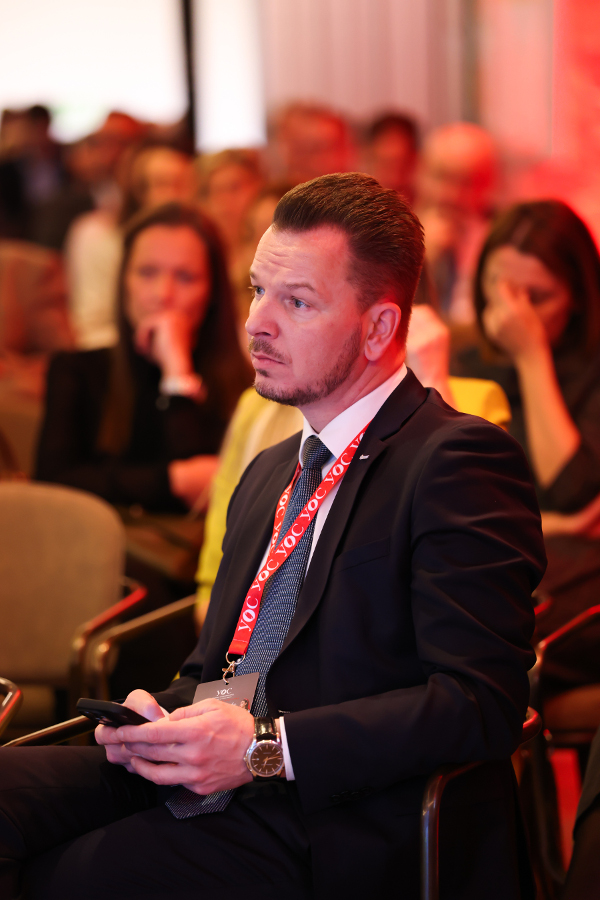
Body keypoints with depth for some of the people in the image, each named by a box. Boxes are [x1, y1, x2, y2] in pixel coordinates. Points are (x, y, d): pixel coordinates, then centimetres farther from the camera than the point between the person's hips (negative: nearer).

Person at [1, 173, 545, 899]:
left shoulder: (459, 462, -5)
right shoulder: (268, 475, 23)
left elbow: (481, 704, -15)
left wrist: (266, 747, -18)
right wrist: (158, 716, 3)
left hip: (333, 841, -7)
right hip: (200, 787, 7)